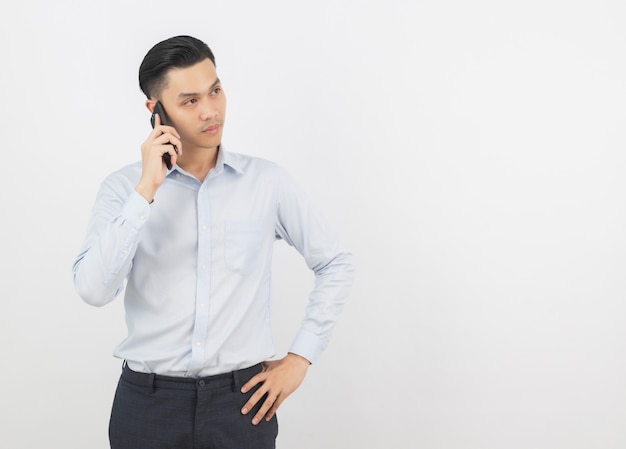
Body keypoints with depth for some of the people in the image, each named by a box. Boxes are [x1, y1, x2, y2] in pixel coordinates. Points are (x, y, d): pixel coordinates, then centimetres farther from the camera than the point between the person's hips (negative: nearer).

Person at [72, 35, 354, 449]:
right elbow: (94, 289, -15)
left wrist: (300, 358, 1)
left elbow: (337, 263, 5)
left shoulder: (267, 180, -1)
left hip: (242, 400, 1)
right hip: (149, 400, 0)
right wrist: (147, 190, -19)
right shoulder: (123, 186, -2)